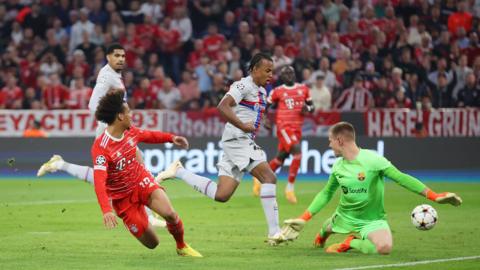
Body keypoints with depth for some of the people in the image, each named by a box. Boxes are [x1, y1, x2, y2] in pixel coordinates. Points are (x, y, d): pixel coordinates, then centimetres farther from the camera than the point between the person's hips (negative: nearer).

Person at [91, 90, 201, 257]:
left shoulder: (130, 131, -5)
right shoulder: (101, 147, -26)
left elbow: (148, 136, 21)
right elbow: (99, 182, -37)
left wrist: (170, 138, 10)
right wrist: (106, 210, -49)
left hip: (143, 181, 4)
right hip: (123, 197, -4)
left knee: (170, 214, -25)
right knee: (152, 243, 0)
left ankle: (182, 247, 4)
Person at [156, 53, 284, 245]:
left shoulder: (261, 91, 20)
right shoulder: (244, 85, -9)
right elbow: (223, 107, -22)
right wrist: (242, 126, -24)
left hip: (245, 141, 9)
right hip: (237, 139, -9)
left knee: (221, 194, 2)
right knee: (268, 177, -19)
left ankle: (178, 172, 13)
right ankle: (274, 233, -21)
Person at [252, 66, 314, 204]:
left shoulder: (303, 89, 10)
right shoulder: (277, 91, 0)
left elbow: (312, 107, 17)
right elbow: (264, 106, 10)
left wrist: (307, 108, -5)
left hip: (297, 128, 5)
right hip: (284, 126, -5)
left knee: (280, 158, 12)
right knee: (297, 153, -22)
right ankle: (290, 188, -11)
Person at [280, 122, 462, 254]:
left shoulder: (372, 159, -21)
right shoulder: (338, 167, -2)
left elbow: (401, 178, -24)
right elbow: (326, 193, 11)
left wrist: (434, 196, -31)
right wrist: (304, 219, 7)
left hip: (372, 219, -5)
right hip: (345, 216, 5)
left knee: (384, 247, -29)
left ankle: (352, 243, -2)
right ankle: (322, 234, 58)